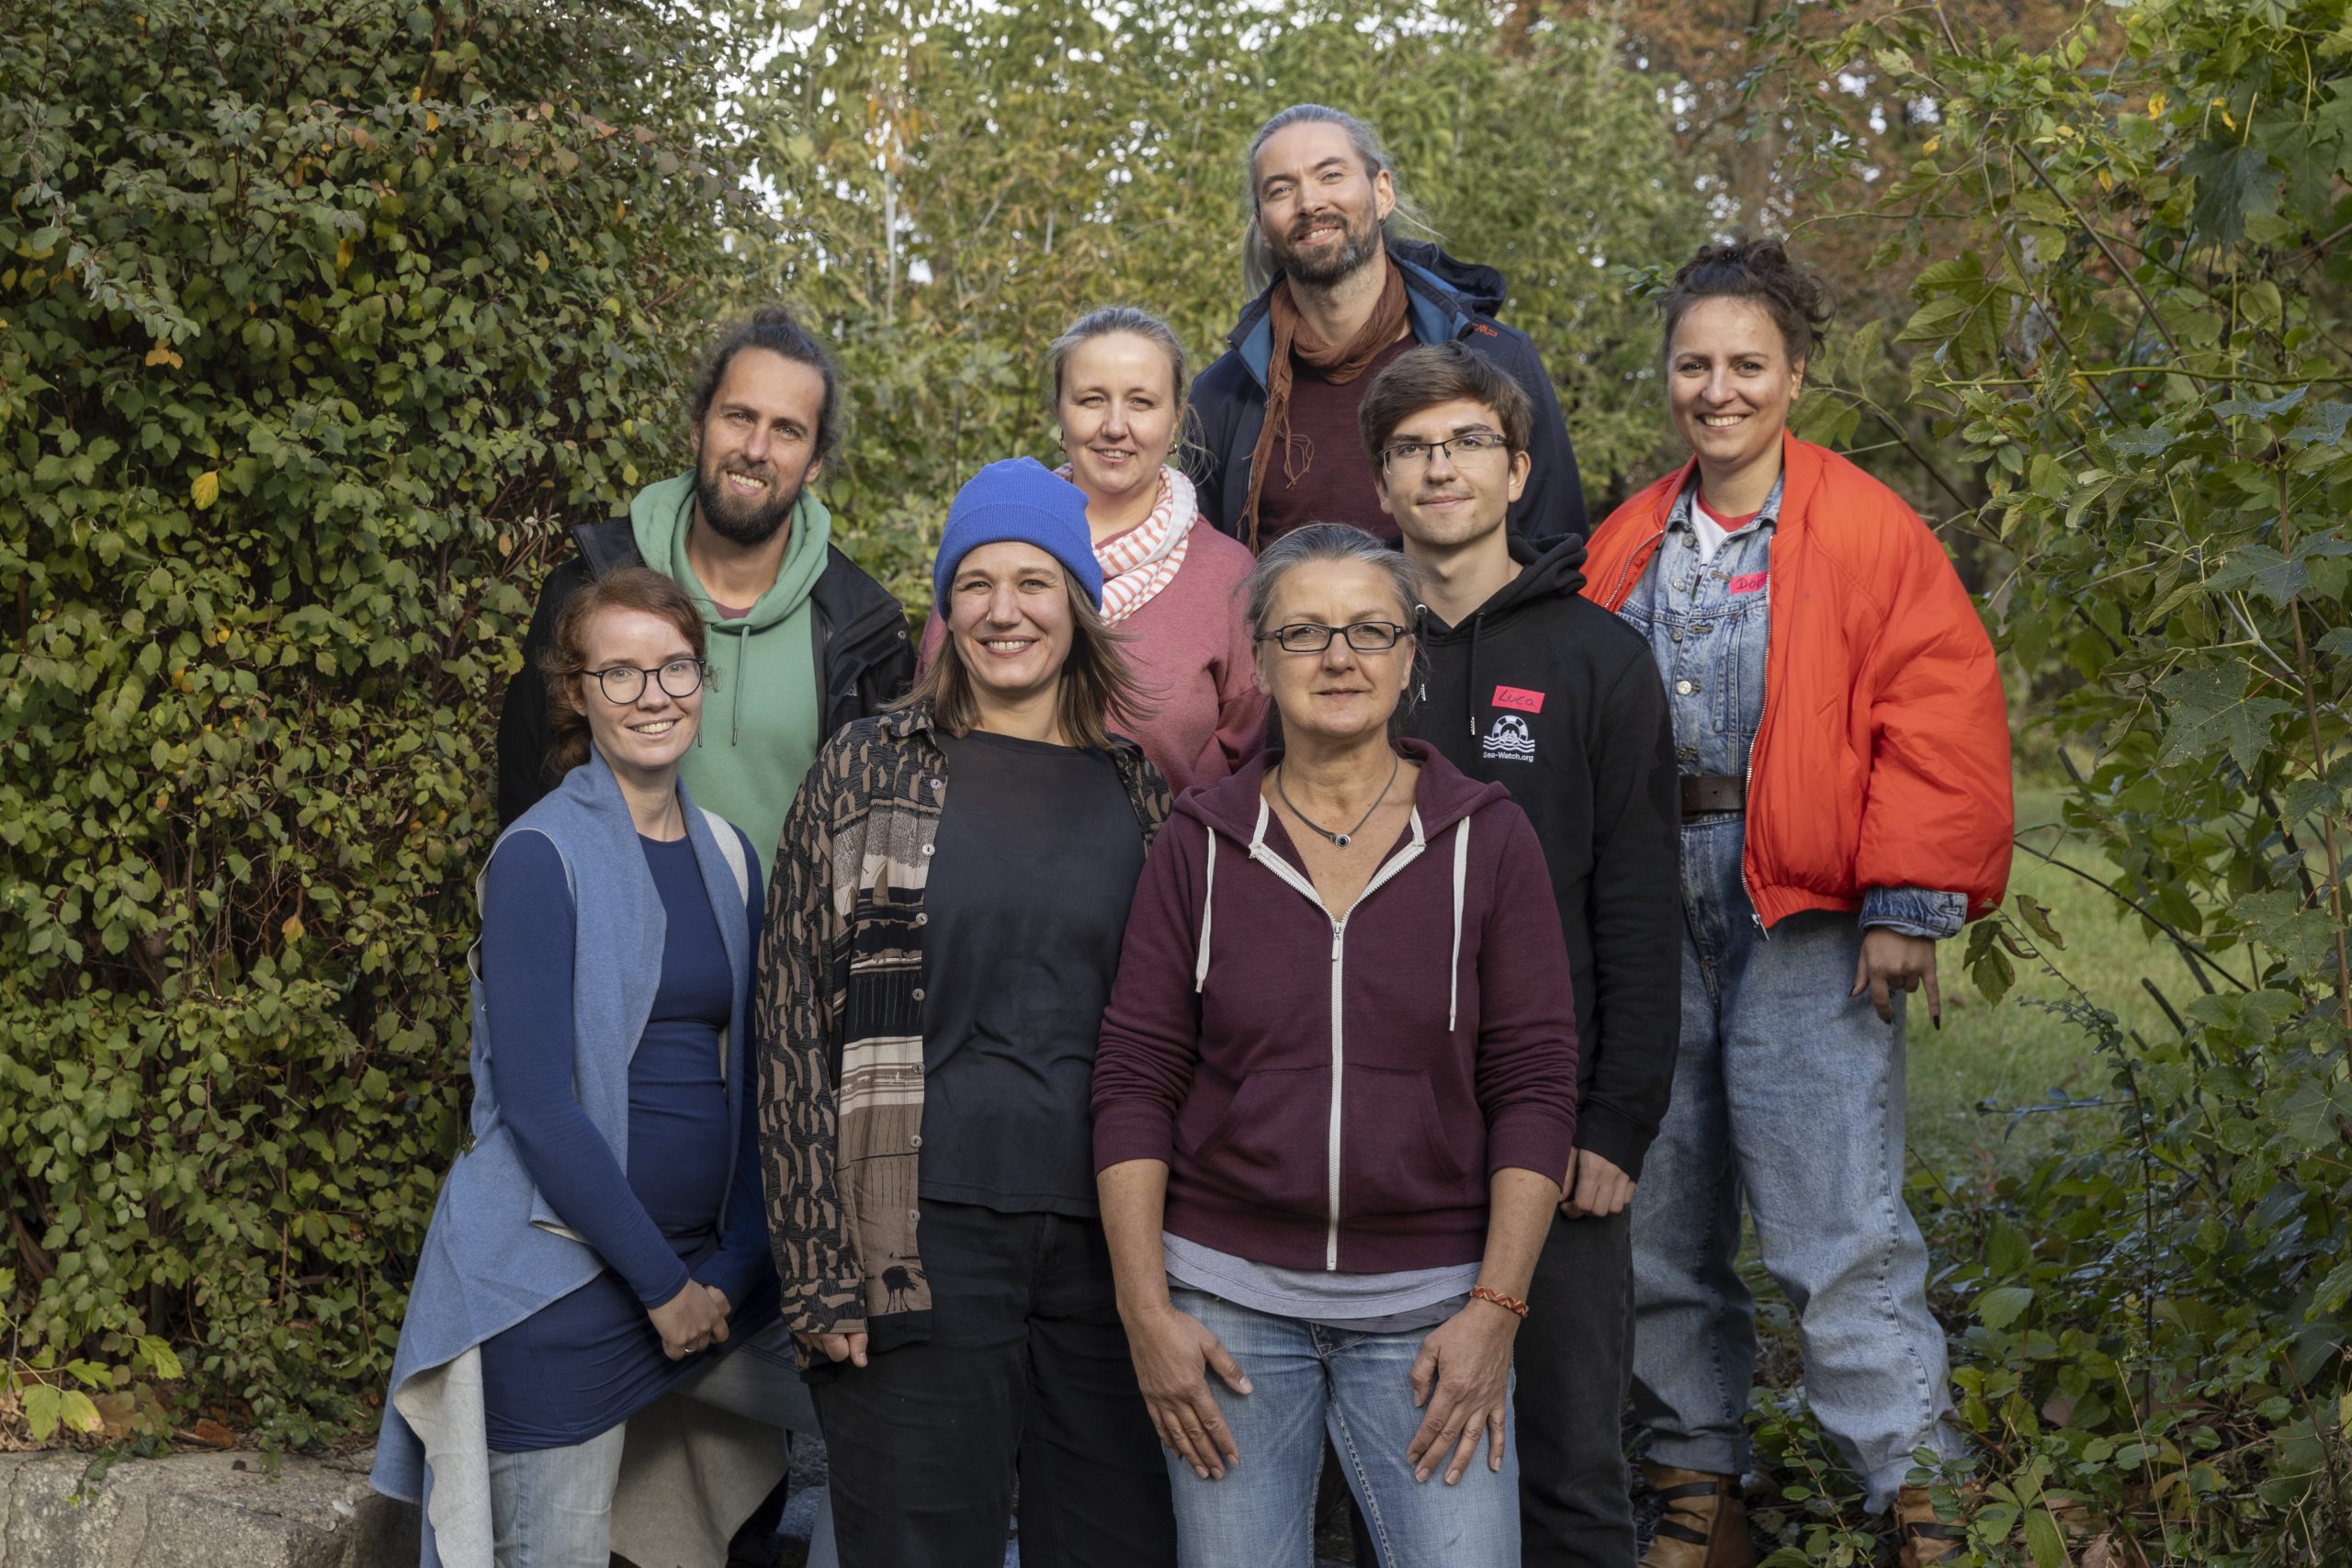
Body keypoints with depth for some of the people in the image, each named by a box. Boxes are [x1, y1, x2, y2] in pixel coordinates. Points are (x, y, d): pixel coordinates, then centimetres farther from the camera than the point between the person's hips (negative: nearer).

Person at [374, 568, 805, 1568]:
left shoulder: (727, 856, 9)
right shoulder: (542, 857, -10)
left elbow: (746, 1083, 11)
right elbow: (536, 1102, -15)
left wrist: (732, 1268, -2)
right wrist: (662, 1283, -13)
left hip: (707, 1268, 6)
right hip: (558, 1279, -6)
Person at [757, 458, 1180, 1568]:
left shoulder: (1142, 796, 10)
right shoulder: (867, 773, 3)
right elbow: (795, 1026, 0)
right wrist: (818, 1270, -6)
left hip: (1108, 1239, 3)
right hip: (923, 1246, -2)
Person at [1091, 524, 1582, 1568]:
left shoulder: (1486, 840, 0)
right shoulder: (1201, 845, 2)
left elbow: (1536, 1085, -1)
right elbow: (1134, 1081, 1)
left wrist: (1495, 1309, -8)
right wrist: (1146, 1310, -5)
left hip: (1428, 1312, 0)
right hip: (1226, 1295, 1)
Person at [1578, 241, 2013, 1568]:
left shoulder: (1868, 531, -2)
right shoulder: (1628, 547, 14)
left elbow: (1942, 721, -7)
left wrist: (1909, 904, -13)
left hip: (1805, 922, -5)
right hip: (1645, 911, 5)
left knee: (1840, 1226, -9)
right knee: (1659, 1220, 9)